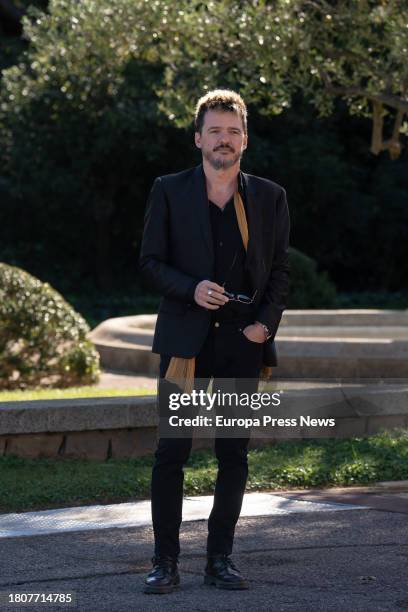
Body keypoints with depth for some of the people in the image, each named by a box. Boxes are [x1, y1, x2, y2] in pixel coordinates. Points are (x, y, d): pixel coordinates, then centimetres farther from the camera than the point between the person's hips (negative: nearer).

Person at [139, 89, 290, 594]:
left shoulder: (269, 197, 8)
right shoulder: (169, 192, 4)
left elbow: (280, 269, 10)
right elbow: (149, 261, 3)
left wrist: (265, 323, -5)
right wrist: (191, 289, -15)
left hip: (243, 342, 2)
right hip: (185, 338, -2)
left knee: (234, 454, 4)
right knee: (171, 452, -4)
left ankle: (220, 560, 13)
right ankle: (165, 562, 3)